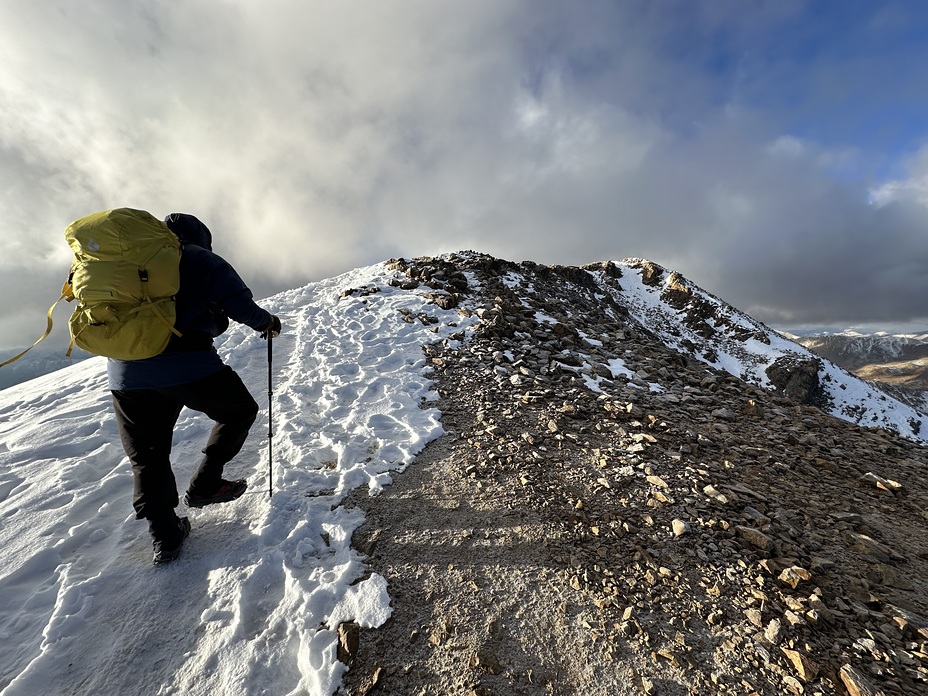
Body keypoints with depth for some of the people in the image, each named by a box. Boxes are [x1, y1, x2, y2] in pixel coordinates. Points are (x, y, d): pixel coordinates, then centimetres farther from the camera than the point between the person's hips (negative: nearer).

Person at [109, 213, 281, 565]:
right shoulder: (200, 259, 5)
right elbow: (240, 305, -5)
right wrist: (266, 322, 13)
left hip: (124, 373, 6)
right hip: (187, 365, -6)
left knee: (147, 459, 18)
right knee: (240, 411, 19)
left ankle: (164, 536, 21)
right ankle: (204, 485, 20)